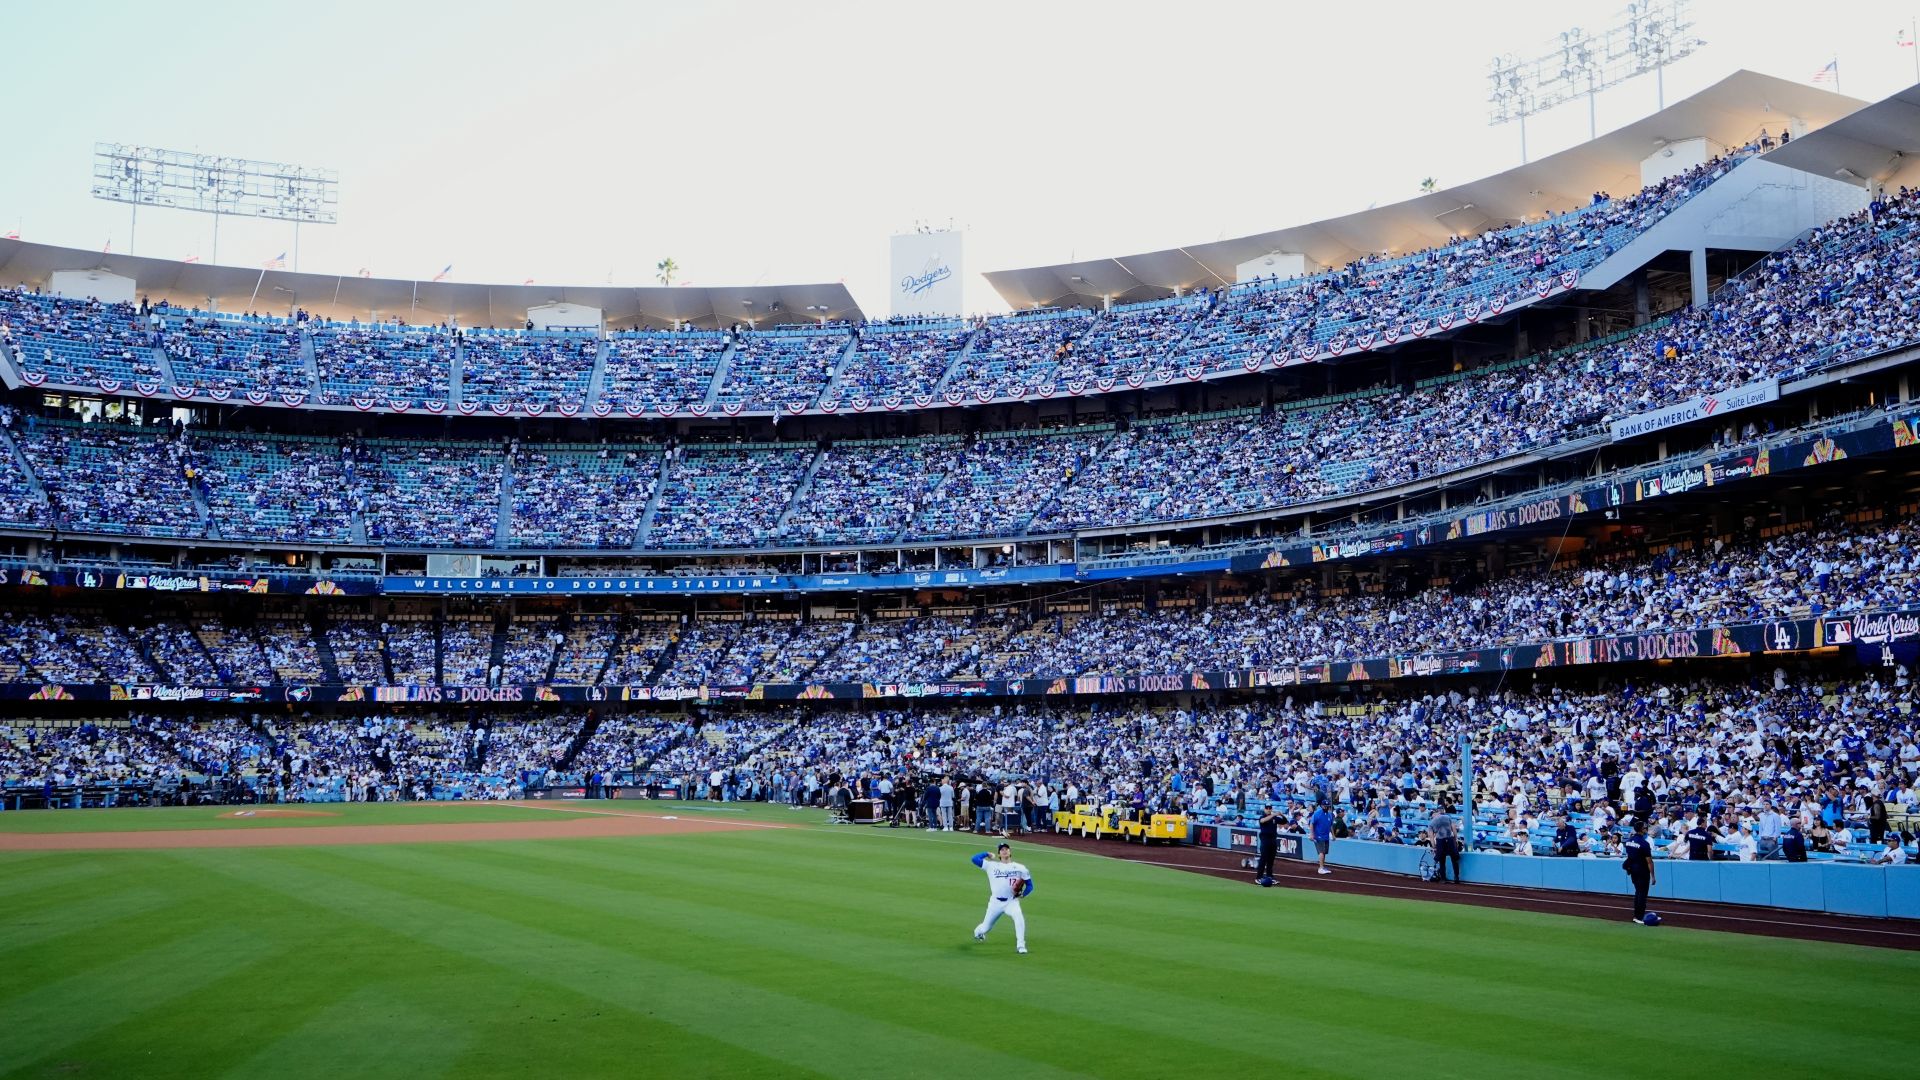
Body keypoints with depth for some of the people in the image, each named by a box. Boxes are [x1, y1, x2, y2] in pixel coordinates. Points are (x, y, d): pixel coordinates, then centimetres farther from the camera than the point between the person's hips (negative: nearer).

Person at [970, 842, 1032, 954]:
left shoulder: (1020, 868, 4)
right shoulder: (992, 866, 4)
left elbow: (1030, 885, 7)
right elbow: (974, 859, -2)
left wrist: (1022, 894, -11)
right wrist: (988, 854, 7)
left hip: (1011, 902, -1)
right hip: (995, 902, 1)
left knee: (1019, 917, -31)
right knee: (986, 927, 10)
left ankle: (1021, 945, -23)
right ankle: (977, 932, 47)